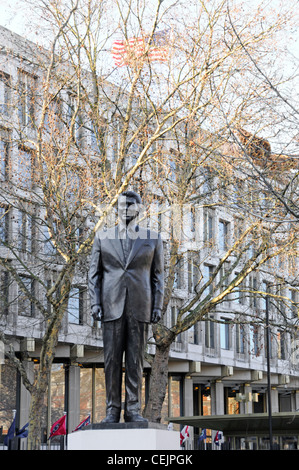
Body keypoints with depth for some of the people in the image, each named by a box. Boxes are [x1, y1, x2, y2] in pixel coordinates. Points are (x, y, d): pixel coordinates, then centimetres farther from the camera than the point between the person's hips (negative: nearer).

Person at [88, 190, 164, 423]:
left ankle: (133, 410, 2)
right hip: (112, 306, 0)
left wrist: (158, 305, -2)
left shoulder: (153, 239, 9)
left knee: (136, 359, -1)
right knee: (112, 359, -1)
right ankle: (113, 410, 3)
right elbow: (94, 272, 9)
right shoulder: (103, 237, 10)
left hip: (140, 306, 0)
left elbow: (158, 275, 8)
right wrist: (95, 303, -2)